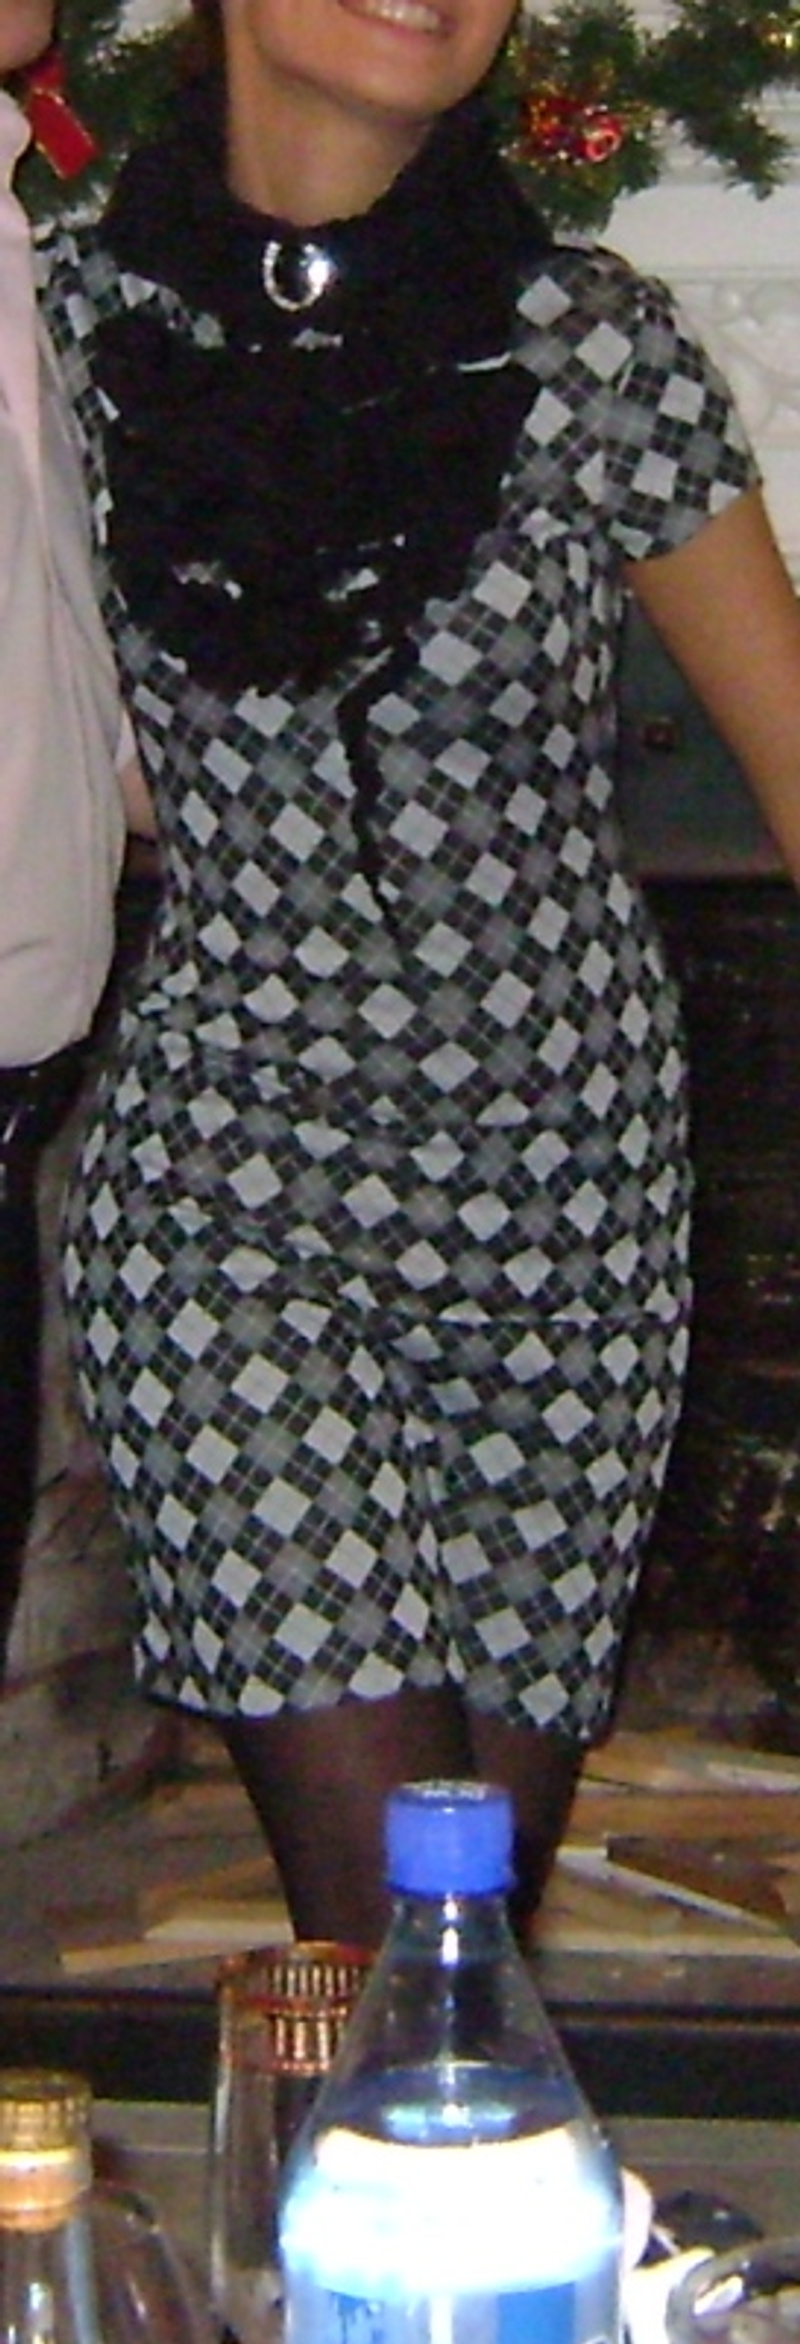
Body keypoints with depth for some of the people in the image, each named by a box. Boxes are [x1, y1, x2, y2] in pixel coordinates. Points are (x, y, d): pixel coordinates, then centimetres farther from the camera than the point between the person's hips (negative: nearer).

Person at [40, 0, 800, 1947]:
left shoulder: (598, 349, -2)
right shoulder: (78, 319, 0)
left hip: (571, 1178, 1)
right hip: (228, 1176, -1)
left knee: (501, 1854, 7)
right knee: (380, 1918, -8)